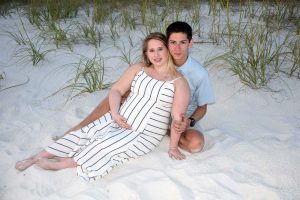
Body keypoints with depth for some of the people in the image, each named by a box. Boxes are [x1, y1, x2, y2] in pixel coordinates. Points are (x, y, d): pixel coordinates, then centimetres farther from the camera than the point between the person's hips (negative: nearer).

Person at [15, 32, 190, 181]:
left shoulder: (179, 82, -9)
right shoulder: (138, 69, 4)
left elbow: (177, 117, -12)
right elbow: (116, 90, 5)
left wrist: (173, 147, -12)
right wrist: (115, 113, -12)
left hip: (144, 135, -4)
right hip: (119, 120, 5)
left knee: (105, 146, -24)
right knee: (83, 134, -10)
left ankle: (62, 164, -6)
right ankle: (37, 158, -2)